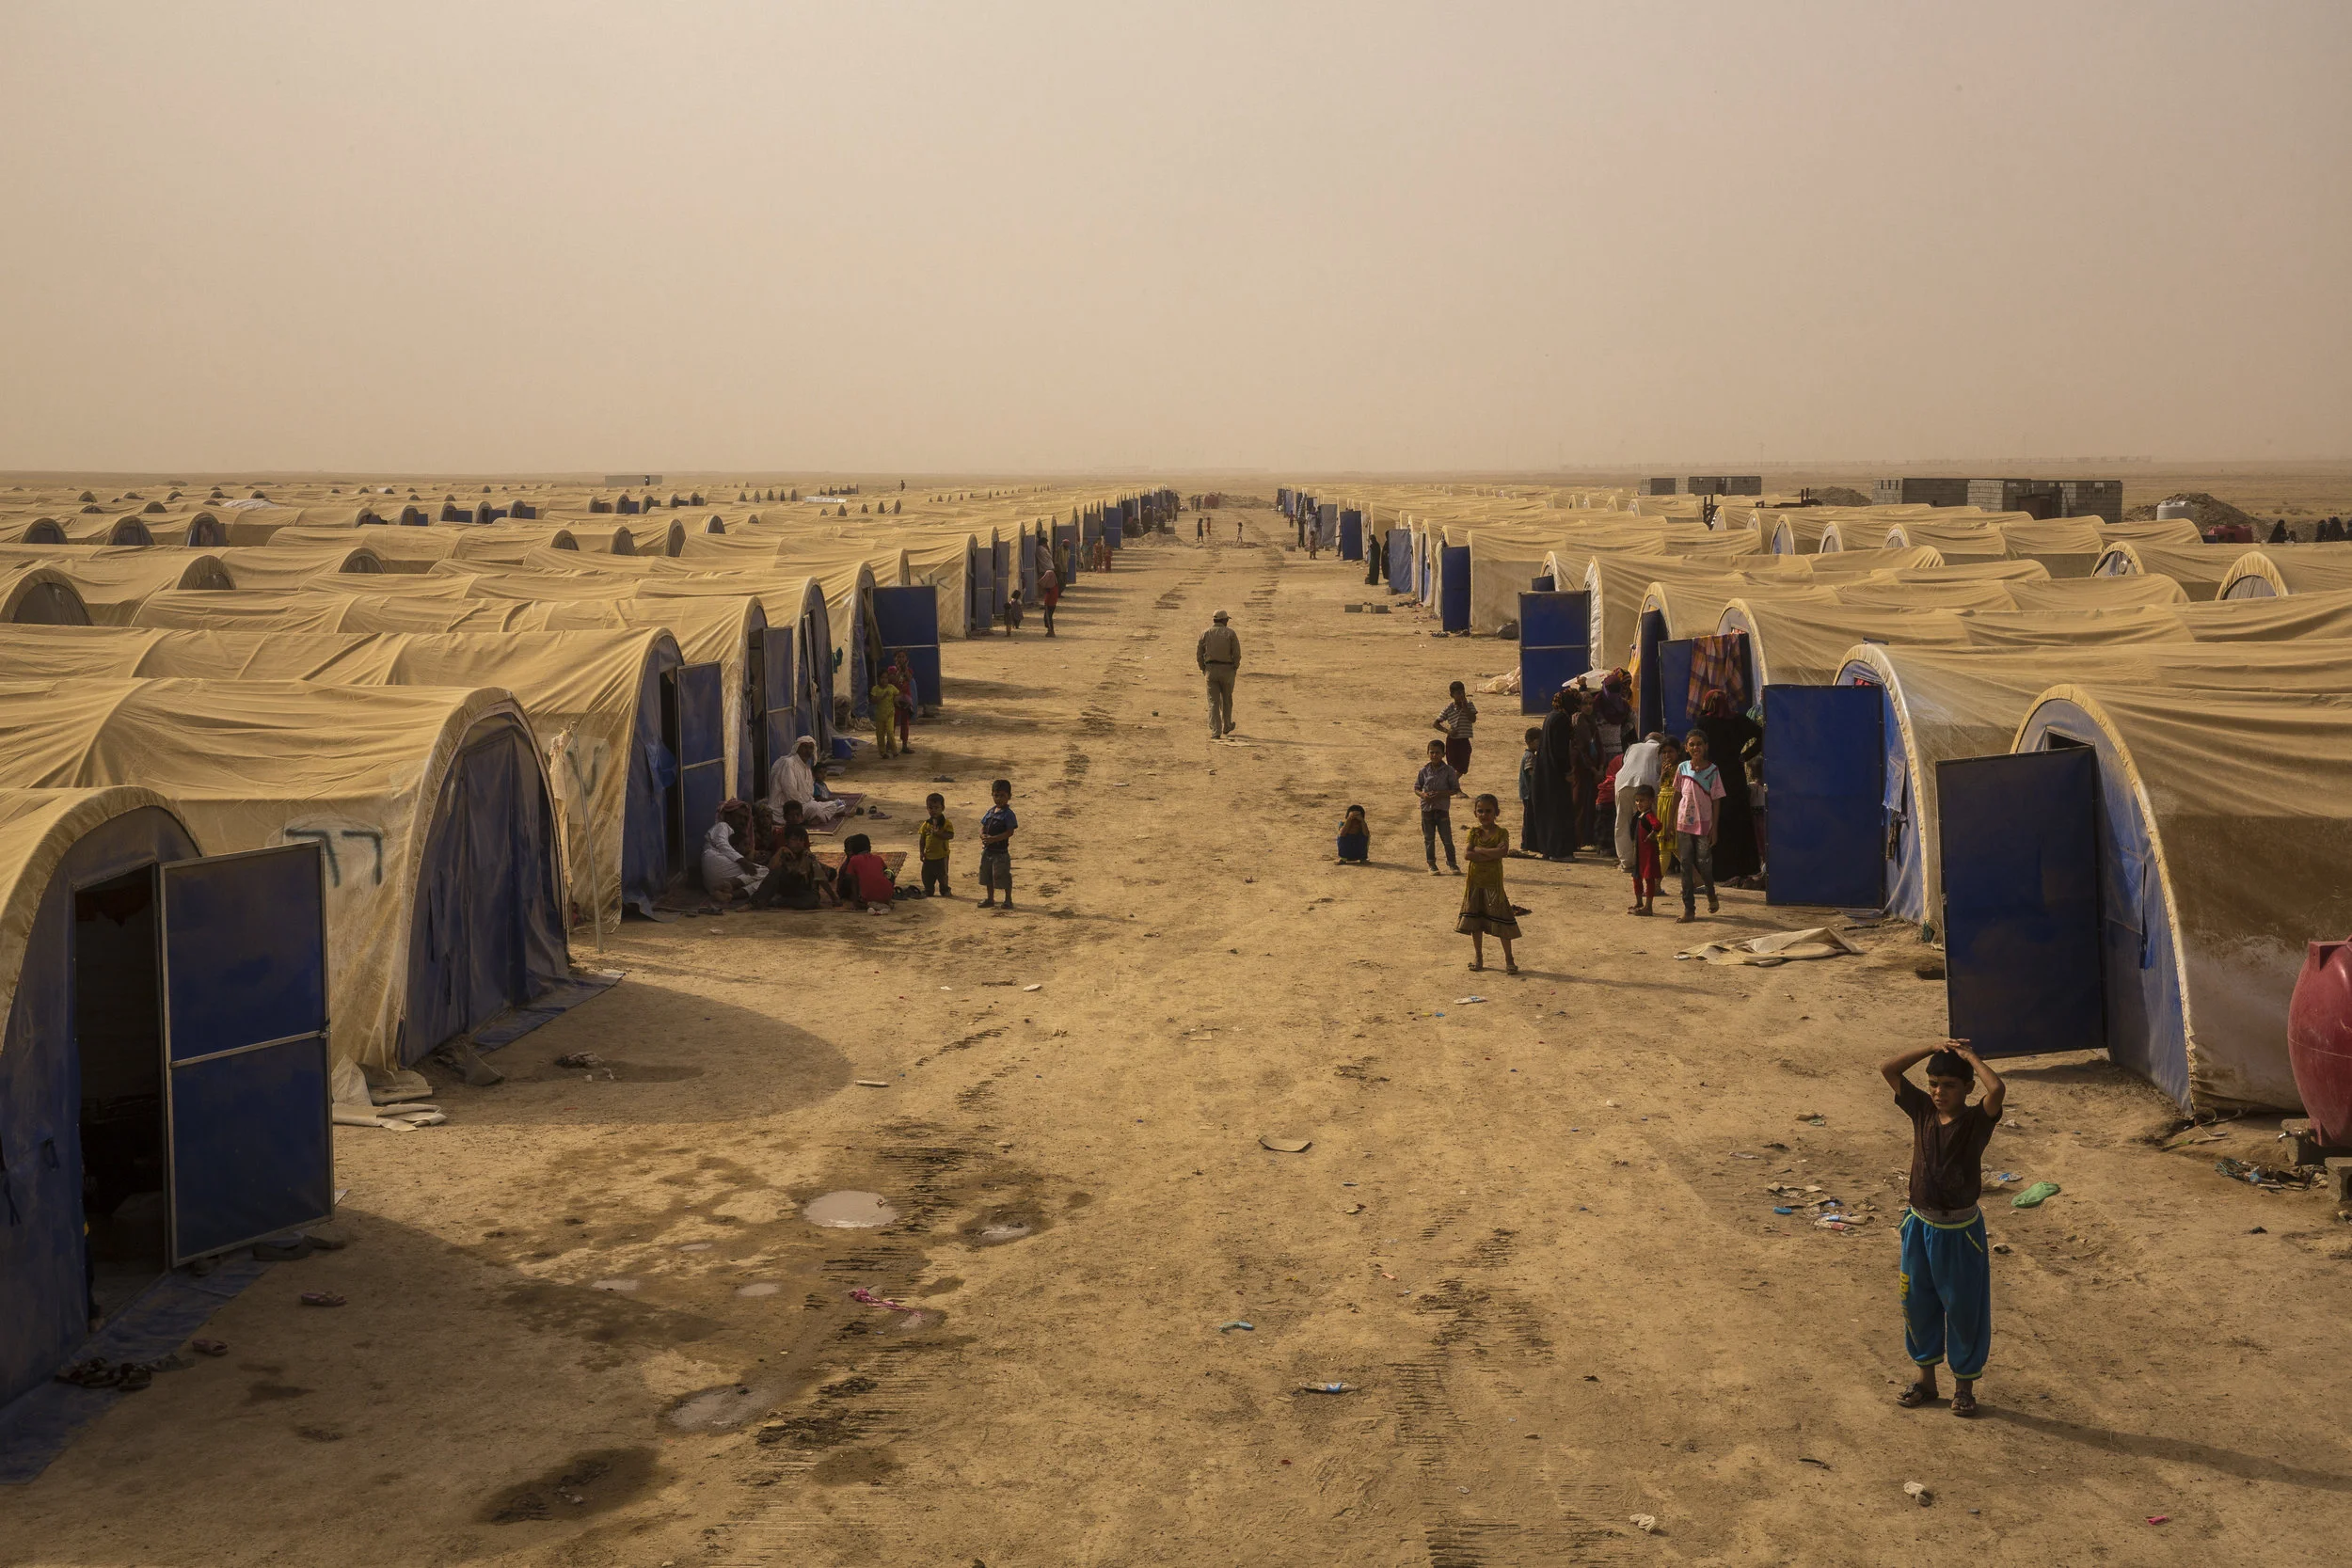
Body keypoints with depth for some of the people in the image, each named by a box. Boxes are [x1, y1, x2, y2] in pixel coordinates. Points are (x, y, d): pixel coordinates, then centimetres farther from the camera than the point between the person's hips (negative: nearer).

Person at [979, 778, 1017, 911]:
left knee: (1003, 876, -1)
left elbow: (1010, 832, -19)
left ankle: (1008, 900, 13)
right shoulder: (991, 811, 10)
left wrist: (993, 839, -23)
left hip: (1000, 851, -8)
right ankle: (990, 899, 29)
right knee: (987, 876, 16)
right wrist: (983, 836, -10)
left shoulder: (1008, 814, -13)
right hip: (988, 850, 8)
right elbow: (983, 827, 13)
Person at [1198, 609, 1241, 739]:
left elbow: (1199, 654, 2)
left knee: (1213, 702, 1)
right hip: (1227, 670, -1)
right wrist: (1235, 668, 6)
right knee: (1226, 699, 19)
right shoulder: (1230, 633, -3)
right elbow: (1237, 653, -8)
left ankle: (1215, 732, -9)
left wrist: (1203, 670, 15)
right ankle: (1226, 727, 33)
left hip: (1210, 670, 1)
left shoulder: (1205, 633, 3)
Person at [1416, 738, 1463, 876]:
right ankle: (1431, 864, 19)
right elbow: (1416, 788, 7)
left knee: (1447, 838, 0)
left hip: (1442, 808, -2)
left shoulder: (1448, 770, -5)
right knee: (1429, 838, 8)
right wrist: (1423, 795, -14)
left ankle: (1452, 863, 13)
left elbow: (1455, 789, -4)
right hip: (1427, 807, 2)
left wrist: (1440, 794, -17)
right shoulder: (1424, 771, 1)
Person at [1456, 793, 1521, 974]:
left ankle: (1509, 959, 8)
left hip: (1493, 883, -3)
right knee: (1475, 920, 9)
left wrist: (1479, 850, -15)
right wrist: (1490, 854, -18)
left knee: (1501, 921, -1)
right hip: (1475, 882, 3)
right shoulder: (1474, 832, 3)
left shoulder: (1501, 832, -4)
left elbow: (1502, 851, -22)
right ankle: (1478, 957, 21)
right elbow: (1466, 854, -12)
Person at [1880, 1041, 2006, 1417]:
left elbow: (1998, 1089, -35)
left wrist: (1969, 1056, -21)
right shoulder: (1922, 1110, -3)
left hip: (1960, 1230, -4)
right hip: (1920, 1226, 4)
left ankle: (1964, 1384, 26)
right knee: (1918, 1304, 15)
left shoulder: (1976, 1121, -14)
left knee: (1964, 1307, 9)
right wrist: (1932, 1049, -9)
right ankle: (1926, 1377, 32)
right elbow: (1887, 1069, -5)